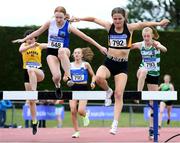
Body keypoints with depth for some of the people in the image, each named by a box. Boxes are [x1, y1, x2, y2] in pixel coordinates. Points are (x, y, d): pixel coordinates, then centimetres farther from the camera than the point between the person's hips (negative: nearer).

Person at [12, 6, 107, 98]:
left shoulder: (68, 27, -11)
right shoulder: (50, 23, -4)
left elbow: (85, 37, -10)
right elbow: (38, 32, 12)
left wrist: (99, 47, -12)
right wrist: (24, 39, 15)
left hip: (64, 51, -2)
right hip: (51, 52, 2)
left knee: (61, 51, -42)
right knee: (56, 76, -20)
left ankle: (68, 76, -38)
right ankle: (57, 86, 20)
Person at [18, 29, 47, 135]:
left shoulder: (39, 46, 2)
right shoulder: (24, 45, 1)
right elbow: (21, 50, -24)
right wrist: (31, 46, -40)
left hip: (39, 73, -2)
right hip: (27, 74, 2)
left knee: (31, 70, -39)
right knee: (31, 100, 3)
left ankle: (34, 92, -43)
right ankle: (34, 121, 14)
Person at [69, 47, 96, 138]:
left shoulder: (86, 64, 0)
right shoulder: (70, 65, 5)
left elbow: (93, 75, 7)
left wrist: (92, 82, -11)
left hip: (83, 88, -3)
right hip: (73, 89, 3)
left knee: (80, 111, -17)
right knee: (73, 111, -8)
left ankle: (85, 116, 22)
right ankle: (76, 131, 6)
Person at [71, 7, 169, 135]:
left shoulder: (129, 28, -6)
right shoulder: (109, 26, 0)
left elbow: (143, 24, -22)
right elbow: (94, 19, 11)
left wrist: (158, 23, -35)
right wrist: (80, 19, 9)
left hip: (122, 65, -1)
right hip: (109, 63, 1)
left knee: (119, 94, -8)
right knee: (99, 77, -31)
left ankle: (115, 123, -7)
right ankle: (108, 92, 3)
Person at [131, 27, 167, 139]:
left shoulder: (156, 44, -13)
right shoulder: (140, 45, -6)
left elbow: (164, 49, -34)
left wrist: (158, 46, -57)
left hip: (154, 74, -1)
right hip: (144, 70, 1)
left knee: (153, 102, 1)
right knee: (143, 71, -40)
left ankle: (152, 128, 8)